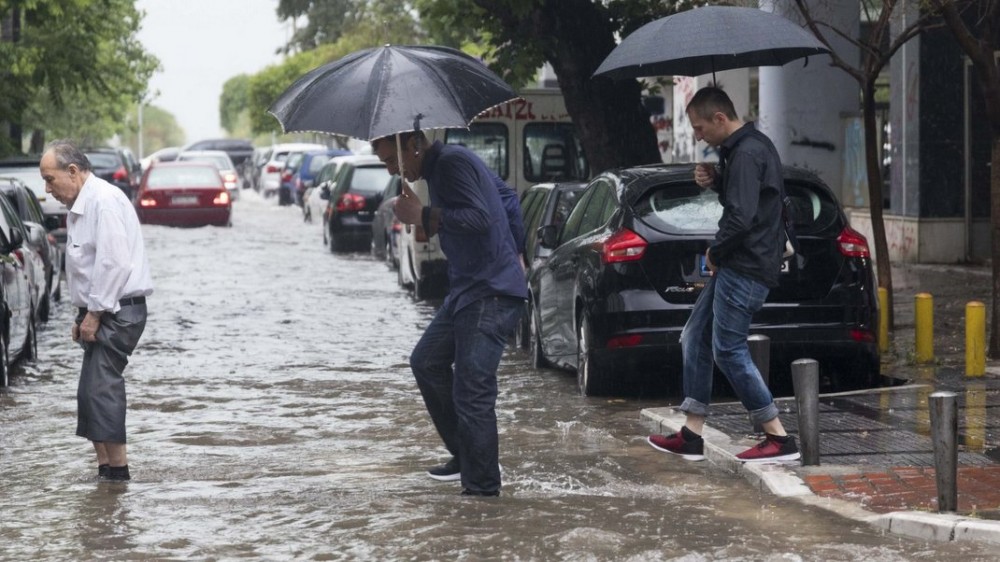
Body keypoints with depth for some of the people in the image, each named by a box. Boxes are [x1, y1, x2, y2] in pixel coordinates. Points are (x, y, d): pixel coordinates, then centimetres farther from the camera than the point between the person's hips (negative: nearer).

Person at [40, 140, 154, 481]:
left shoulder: (104, 201, -15)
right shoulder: (81, 206, 17)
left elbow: (114, 262, -21)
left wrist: (94, 312, -18)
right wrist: (84, 316, 15)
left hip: (117, 312, -10)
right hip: (102, 312, 10)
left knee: (102, 389, -14)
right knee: (92, 392, 9)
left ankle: (117, 469, -13)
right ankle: (105, 467, 11)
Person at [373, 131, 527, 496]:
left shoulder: (452, 163, -15)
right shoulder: (441, 165, 15)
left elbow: (479, 218, -27)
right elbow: (507, 198, 25)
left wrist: (422, 216, -25)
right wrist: (514, 252, 26)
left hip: (490, 292, -11)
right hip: (468, 288, 11)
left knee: (472, 393, -13)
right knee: (427, 362, 18)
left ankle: (482, 489, -9)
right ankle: (464, 456, 23)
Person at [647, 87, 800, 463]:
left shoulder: (746, 154, -19)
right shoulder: (752, 145, 15)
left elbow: (740, 217, -26)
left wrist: (715, 252, -10)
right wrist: (715, 182, 6)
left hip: (745, 269, -11)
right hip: (735, 265, 11)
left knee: (729, 351, -8)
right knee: (695, 339, 13)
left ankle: (779, 439, -3)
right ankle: (691, 436, 17)